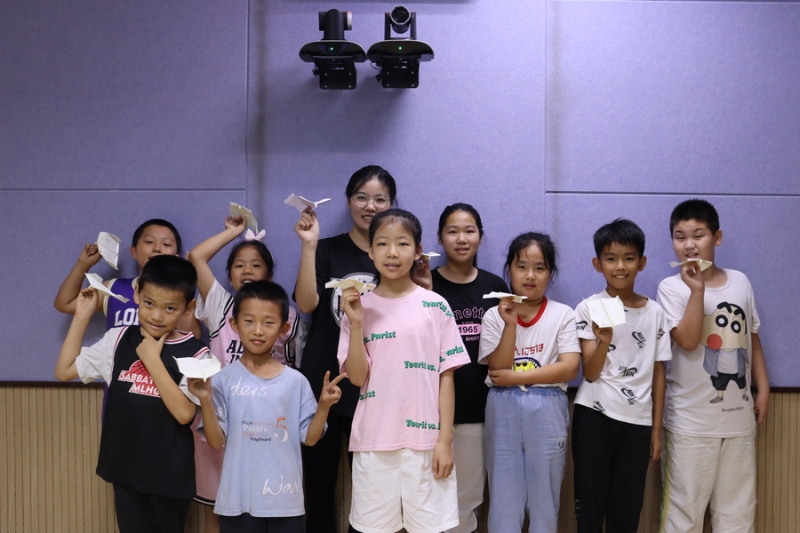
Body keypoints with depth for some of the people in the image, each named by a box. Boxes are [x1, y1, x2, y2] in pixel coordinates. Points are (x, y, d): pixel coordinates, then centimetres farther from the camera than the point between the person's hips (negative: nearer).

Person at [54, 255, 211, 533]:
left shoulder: (194, 353, -13)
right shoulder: (118, 339, -1)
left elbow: (184, 413, -21)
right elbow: (64, 371, 5)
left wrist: (152, 359, -21)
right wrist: (82, 316, -1)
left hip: (169, 474, -3)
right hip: (125, 469, 3)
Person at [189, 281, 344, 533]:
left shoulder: (295, 381, -2)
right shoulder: (223, 380, -3)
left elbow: (309, 437, 2)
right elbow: (217, 442, -4)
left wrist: (324, 406, -13)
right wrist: (206, 400, -16)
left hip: (285, 500, 1)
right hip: (238, 499, 0)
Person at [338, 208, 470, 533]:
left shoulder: (436, 307, -1)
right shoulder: (359, 308, 2)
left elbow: (446, 376, 0)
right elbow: (357, 377, -4)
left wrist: (445, 439, -5)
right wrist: (356, 322, -14)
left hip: (425, 440, -1)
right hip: (374, 441, 1)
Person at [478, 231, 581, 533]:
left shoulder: (562, 315, -2)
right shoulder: (495, 316, 1)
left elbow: (569, 368, -11)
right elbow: (498, 370, -7)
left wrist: (515, 377, -13)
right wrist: (511, 324, -18)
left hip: (546, 412, 0)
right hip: (504, 412, 1)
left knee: (544, 494, 10)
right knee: (503, 495, 8)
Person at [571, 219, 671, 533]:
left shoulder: (654, 312, 3)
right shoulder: (588, 309, -4)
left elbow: (658, 374, 8)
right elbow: (590, 373, -9)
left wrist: (657, 428, 7)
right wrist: (604, 341, -28)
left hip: (638, 420, 2)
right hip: (594, 416, -2)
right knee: (590, 503, 5)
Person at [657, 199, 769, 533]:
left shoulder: (740, 282, 6)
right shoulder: (671, 287, -6)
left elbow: (753, 340, 14)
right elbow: (688, 341, -17)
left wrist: (763, 389, 10)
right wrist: (697, 290, -23)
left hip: (739, 415, 4)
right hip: (691, 420, -4)